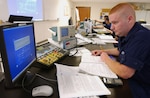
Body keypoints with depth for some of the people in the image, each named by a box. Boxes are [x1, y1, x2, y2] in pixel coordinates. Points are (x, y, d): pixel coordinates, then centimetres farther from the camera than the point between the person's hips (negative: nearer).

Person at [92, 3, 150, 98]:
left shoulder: (141, 37, -28)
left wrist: (106, 58, -15)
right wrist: (103, 51, 8)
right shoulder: (125, 34, 1)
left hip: (142, 89, -7)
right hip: (128, 81, 8)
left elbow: (124, 73, -33)